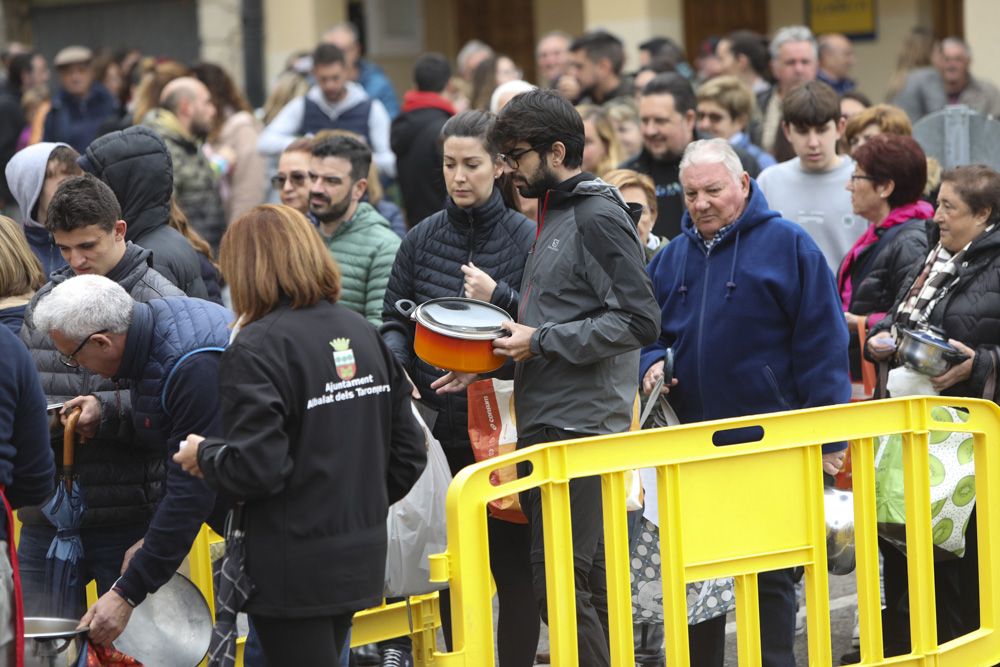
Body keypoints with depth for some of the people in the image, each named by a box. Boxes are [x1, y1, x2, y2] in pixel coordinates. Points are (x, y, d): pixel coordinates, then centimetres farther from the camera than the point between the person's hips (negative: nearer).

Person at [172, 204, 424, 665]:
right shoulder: (363, 333, 8)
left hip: (295, 573, -8)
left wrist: (203, 456, -4)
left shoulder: (257, 347, -16)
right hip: (360, 558, 8)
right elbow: (408, 451, 10)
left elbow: (256, 467, -23)